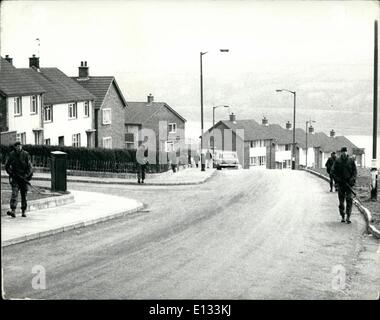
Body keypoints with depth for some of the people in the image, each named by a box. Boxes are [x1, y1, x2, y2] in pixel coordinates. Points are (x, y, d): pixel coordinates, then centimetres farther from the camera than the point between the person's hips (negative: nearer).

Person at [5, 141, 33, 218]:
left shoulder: (25, 154, -5)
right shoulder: (11, 155, 0)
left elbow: (30, 166, -4)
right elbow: (7, 166, 9)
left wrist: (27, 175, -14)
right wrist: (11, 173, -3)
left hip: (24, 177, 0)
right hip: (14, 177, 0)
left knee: (24, 194, 5)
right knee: (14, 193, -14)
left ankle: (23, 211, 15)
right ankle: (13, 211, -23)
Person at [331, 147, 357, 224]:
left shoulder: (351, 161, 4)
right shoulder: (337, 161, 3)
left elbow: (355, 171, 6)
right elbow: (333, 171, 2)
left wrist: (353, 178, -9)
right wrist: (337, 178, -11)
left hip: (349, 183, -1)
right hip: (340, 183, 1)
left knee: (349, 199, -10)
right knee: (341, 201, 5)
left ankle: (348, 217, -11)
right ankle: (342, 217, 15)